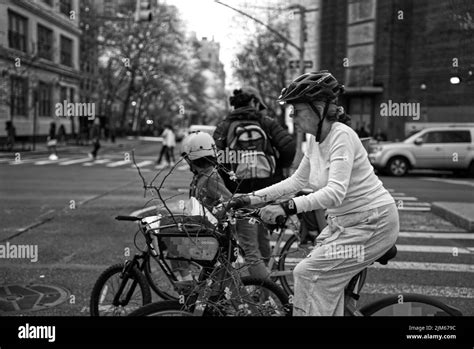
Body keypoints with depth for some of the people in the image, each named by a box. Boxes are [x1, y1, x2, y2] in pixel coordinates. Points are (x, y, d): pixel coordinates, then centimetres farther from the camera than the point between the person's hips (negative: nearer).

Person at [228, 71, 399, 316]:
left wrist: (287, 207, -42)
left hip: (373, 223, -8)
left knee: (308, 274, -12)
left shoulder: (341, 136, -23)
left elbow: (335, 192, -34)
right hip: (343, 221, 8)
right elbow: (297, 180, 12)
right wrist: (252, 198, 6)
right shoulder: (316, 139, 4)